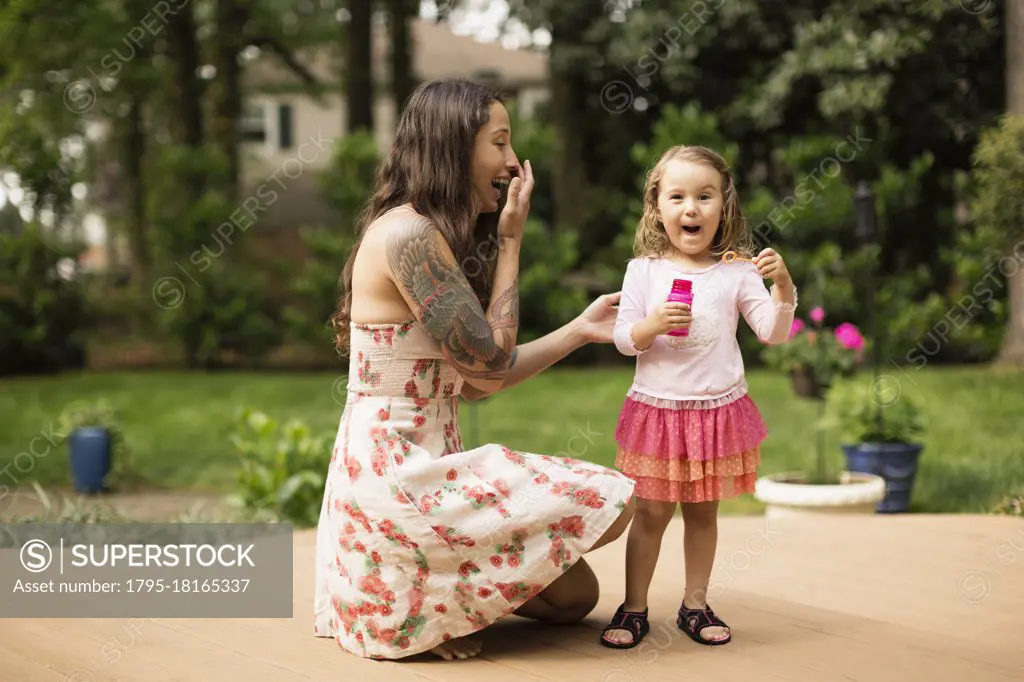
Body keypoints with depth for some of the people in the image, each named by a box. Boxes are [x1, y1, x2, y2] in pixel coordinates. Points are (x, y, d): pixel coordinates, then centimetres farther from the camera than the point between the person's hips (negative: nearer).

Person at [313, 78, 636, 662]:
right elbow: (493, 363, -12)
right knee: (610, 502, -11)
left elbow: (473, 380, 12)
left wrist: (580, 330, 12)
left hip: (418, 467, 10)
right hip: (392, 477, -10)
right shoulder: (407, 234, -17)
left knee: (576, 593, 14)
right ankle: (422, 608, -4)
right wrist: (511, 240, -5)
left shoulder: (434, 236, 14)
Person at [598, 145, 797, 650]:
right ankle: (634, 608, 14)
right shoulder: (643, 270, -2)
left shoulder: (736, 273, -1)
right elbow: (623, 338, -3)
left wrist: (782, 286, -20)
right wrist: (654, 324, -22)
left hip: (718, 409, 1)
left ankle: (695, 605, 23)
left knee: (702, 511, 11)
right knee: (651, 512, 3)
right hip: (657, 408, -1)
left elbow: (773, 332, -4)